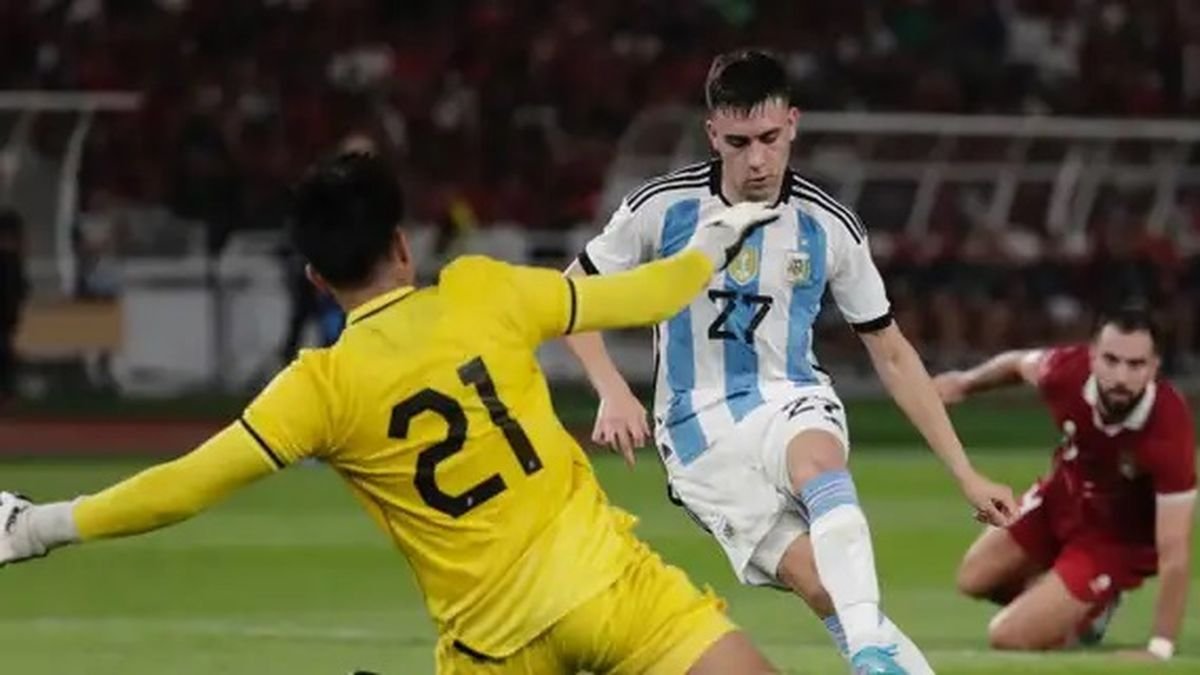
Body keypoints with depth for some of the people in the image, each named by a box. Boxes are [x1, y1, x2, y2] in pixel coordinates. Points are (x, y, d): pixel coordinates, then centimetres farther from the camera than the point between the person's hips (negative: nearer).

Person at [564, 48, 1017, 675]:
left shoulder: (828, 226, -4)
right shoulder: (662, 207, -7)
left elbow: (892, 354, 5)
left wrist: (965, 473, 3)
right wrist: (612, 390, -10)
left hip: (789, 404, 0)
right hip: (699, 429, 0)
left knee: (816, 464, -39)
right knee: (825, 586, -23)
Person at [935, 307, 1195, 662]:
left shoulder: (1170, 431, -41)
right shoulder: (1070, 371, -29)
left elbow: (1174, 554, -37)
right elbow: (1020, 363, 0)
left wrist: (1160, 650, -39)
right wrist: (966, 381, 12)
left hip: (1119, 539, -5)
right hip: (1062, 497, 5)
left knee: (1010, 636, -10)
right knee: (974, 579, 16)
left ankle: (1092, 610, 20)